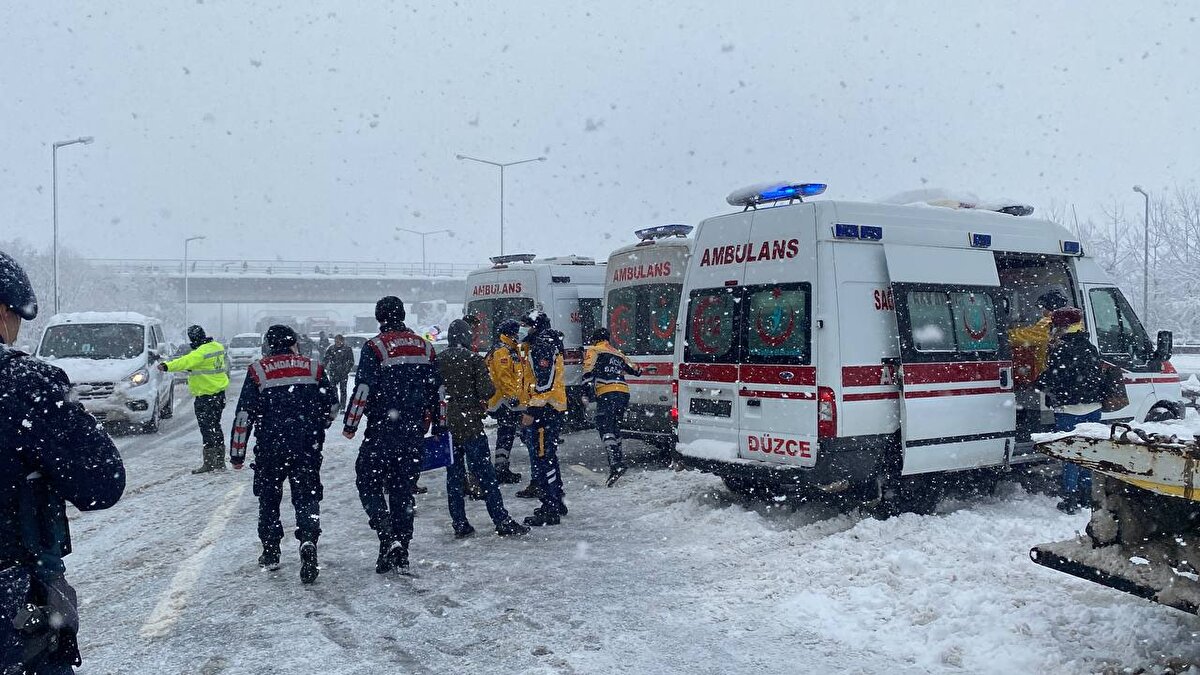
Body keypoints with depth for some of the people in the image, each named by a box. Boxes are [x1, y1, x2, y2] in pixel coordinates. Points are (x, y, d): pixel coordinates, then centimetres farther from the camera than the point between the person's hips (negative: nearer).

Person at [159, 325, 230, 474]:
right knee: (215, 426, 16)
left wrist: (167, 366, -43)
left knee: (207, 428, -4)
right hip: (219, 393, 9)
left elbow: (186, 361, -34)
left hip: (205, 396, -9)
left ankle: (209, 463, -2)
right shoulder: (217, 347, 9)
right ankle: (220, 461, 23)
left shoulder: (201, 352, -19)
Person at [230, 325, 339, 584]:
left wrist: (237, 453, 4)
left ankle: (271, 553, 23)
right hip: (308, 448, 1)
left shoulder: (258, 371, 2)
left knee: (268, 497, 17)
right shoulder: (313, 368, 7)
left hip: (270, 447, 0)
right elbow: (332, 407, 9)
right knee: (307, 496, 5)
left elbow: (244, 416, -2)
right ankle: (308, 541, -19)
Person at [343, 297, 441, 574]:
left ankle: (387, 534, -11)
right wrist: (435, 425, 21)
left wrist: (350, 424, -3)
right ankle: (401, 553, 13)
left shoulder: (375, 348, -8)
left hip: (382, 429, -5)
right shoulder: (425, 347, 8)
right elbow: (435, 389, 12)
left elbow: (363, 390, -13)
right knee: (404, 488, 10)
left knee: (368, 481, 8)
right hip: (415, 432, 5)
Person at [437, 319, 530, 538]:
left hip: (447, 424, 4)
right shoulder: (474, 359, -9)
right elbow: (486, 391, -14)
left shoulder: (438, 360, 4)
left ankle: (460, 524, 11)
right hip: (470, 424, -4)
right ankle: (502, 522, 0)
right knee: (485, 474, -2)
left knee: (454, 475, 10)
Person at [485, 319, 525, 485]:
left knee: (507, 435, 13)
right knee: (506, 435, -8)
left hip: (512, 401, 10)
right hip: (505, 401, -10)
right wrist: (511, 395, -25)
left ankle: (503, 469, 19)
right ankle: (502, 470, -5)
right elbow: (503, 377, -22)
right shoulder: (501, 352, -13)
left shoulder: (512, 350, 20)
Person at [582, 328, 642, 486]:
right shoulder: (618, 354, 27)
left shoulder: (594, 351, 10)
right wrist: (638, 371, 59)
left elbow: (589, 371, -7)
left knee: (605, 428, -13)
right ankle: (618, 462, 14)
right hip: (624, 393, 7)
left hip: (607, 394, -7)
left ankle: (616, 463, -29)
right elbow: (633, 369, 36)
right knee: (615, 427, 17)